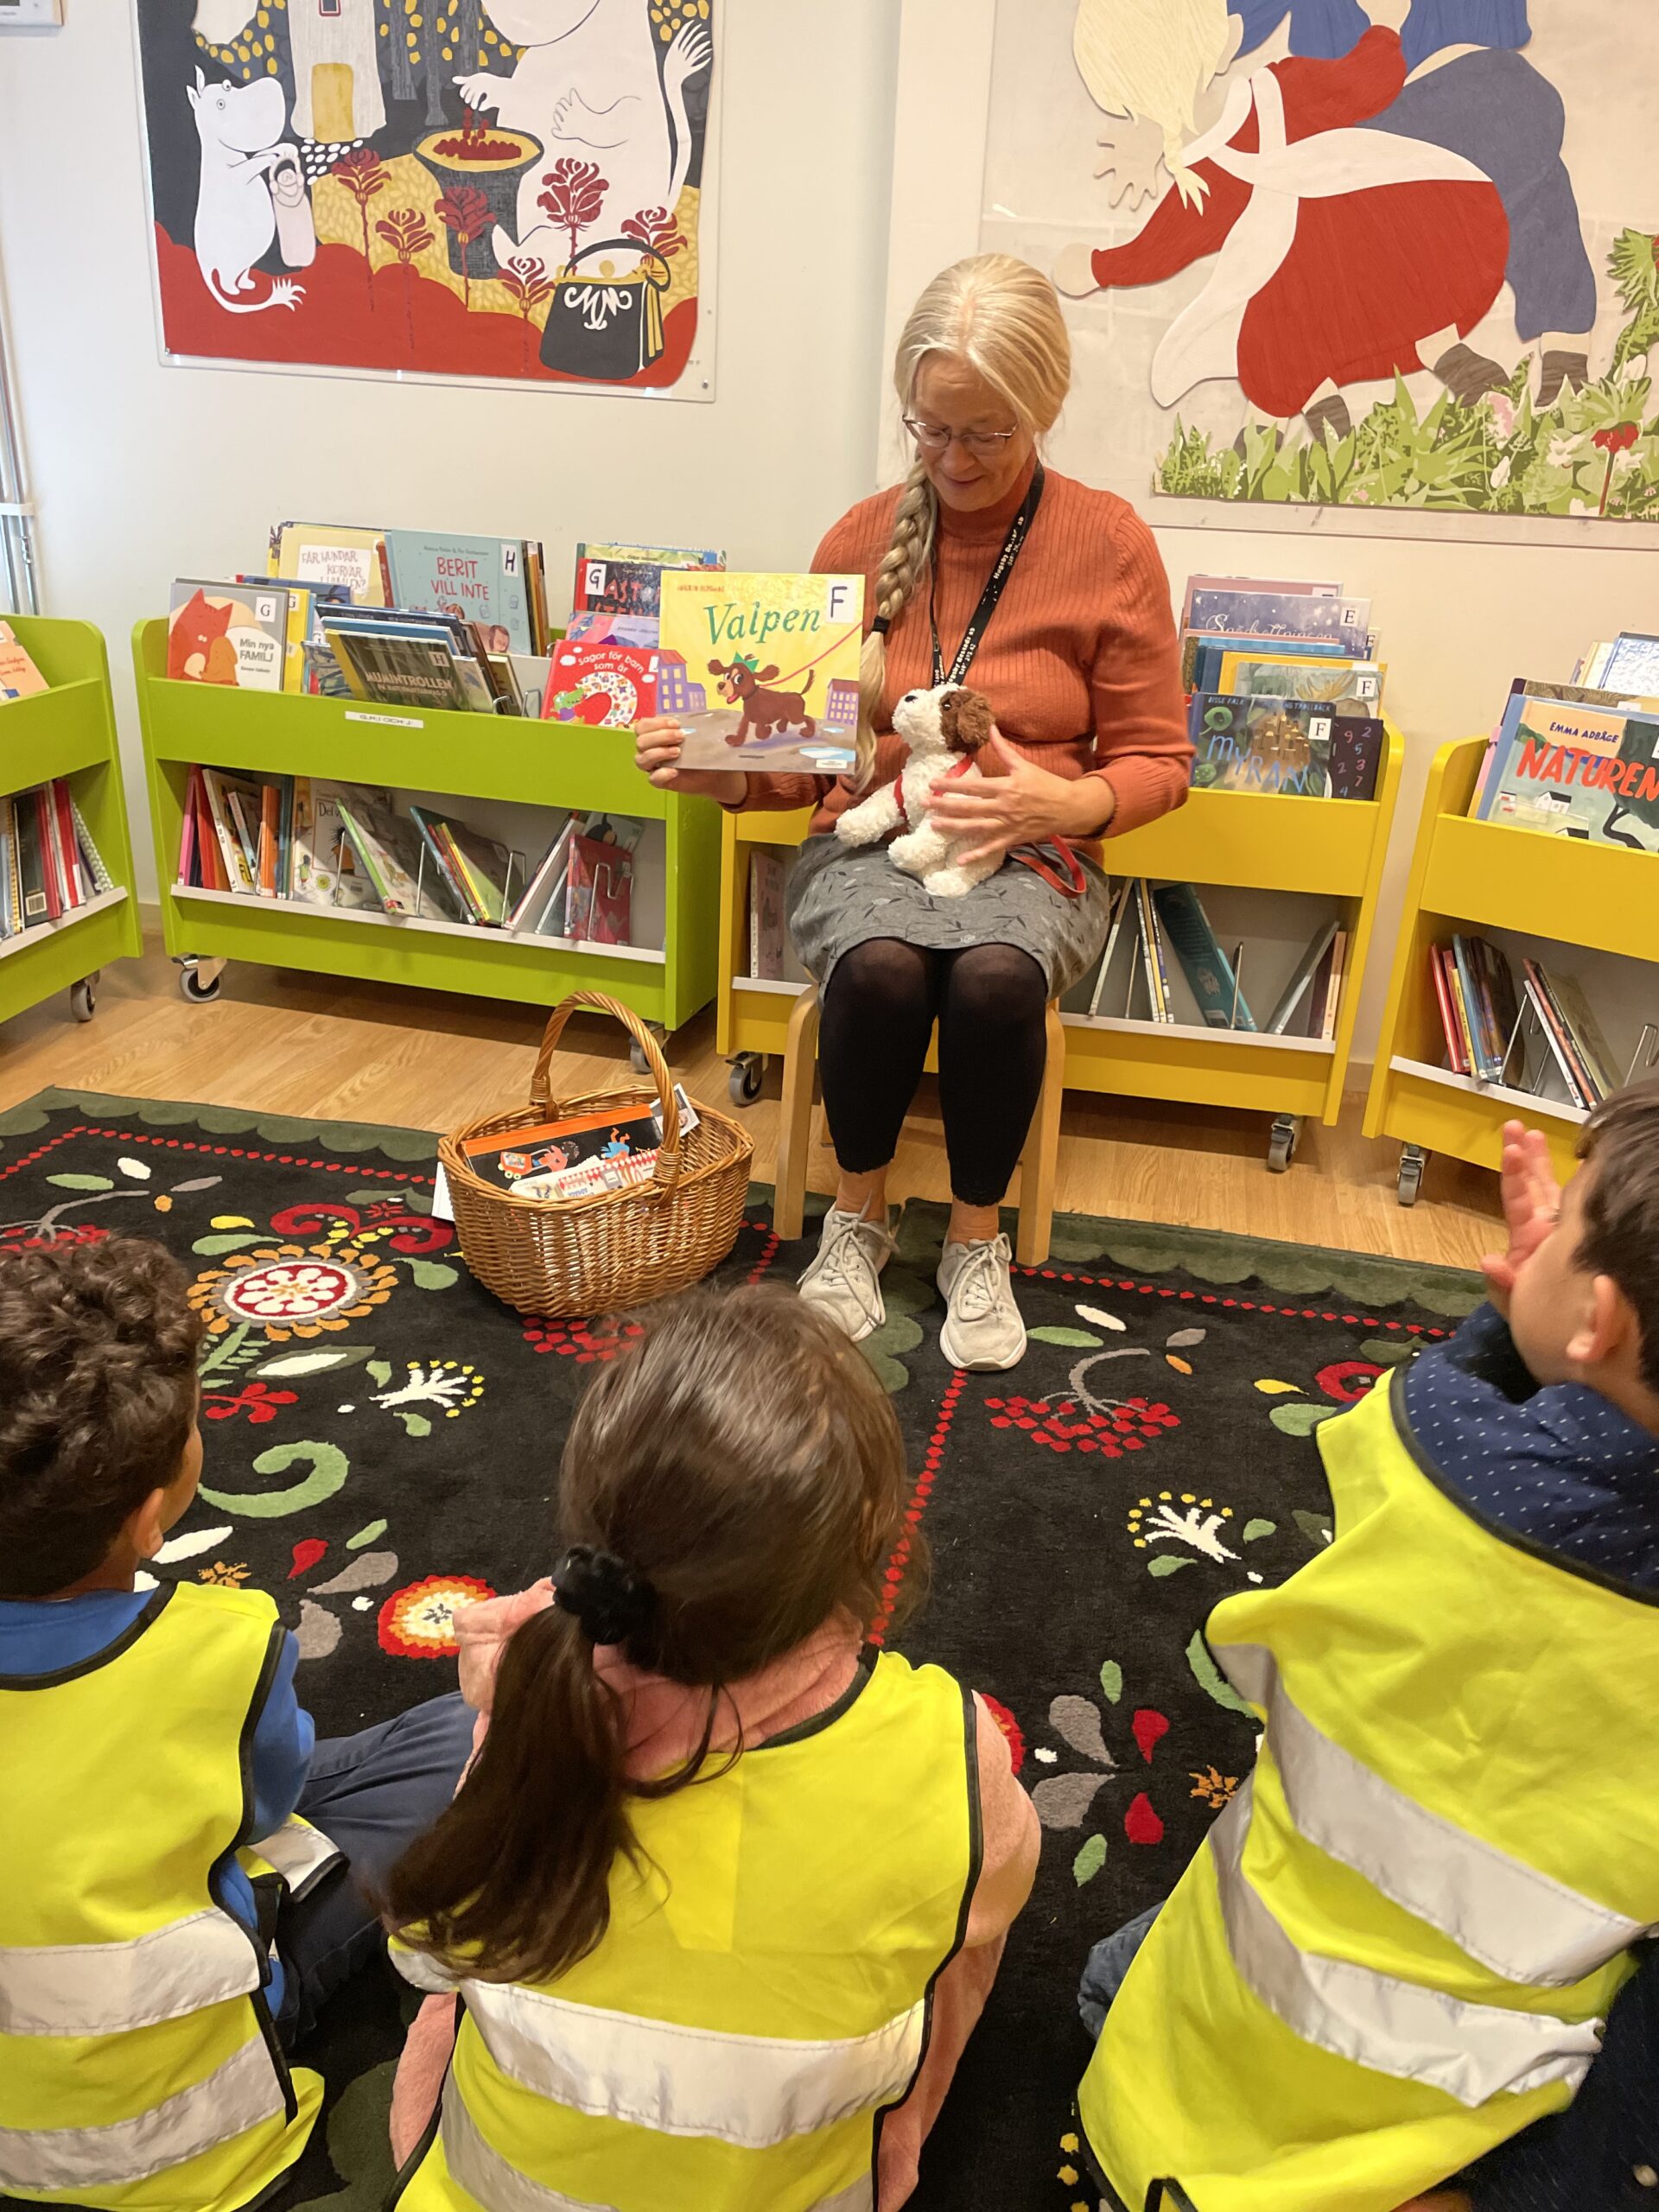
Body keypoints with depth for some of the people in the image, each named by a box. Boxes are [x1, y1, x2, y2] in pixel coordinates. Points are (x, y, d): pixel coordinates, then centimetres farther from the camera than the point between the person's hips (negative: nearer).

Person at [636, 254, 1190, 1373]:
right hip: (867, 842, 1)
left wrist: (1063, 802, -18)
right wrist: (723, 771, -13)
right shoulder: (865, 535, 5)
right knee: (880, 968, -34)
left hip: (1030, 855, -1)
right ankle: (859, 1219, -4)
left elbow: (1156, 761, 3)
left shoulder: (1109, 544, -1)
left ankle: (977, 1243, -6)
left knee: (994, 977, -35)